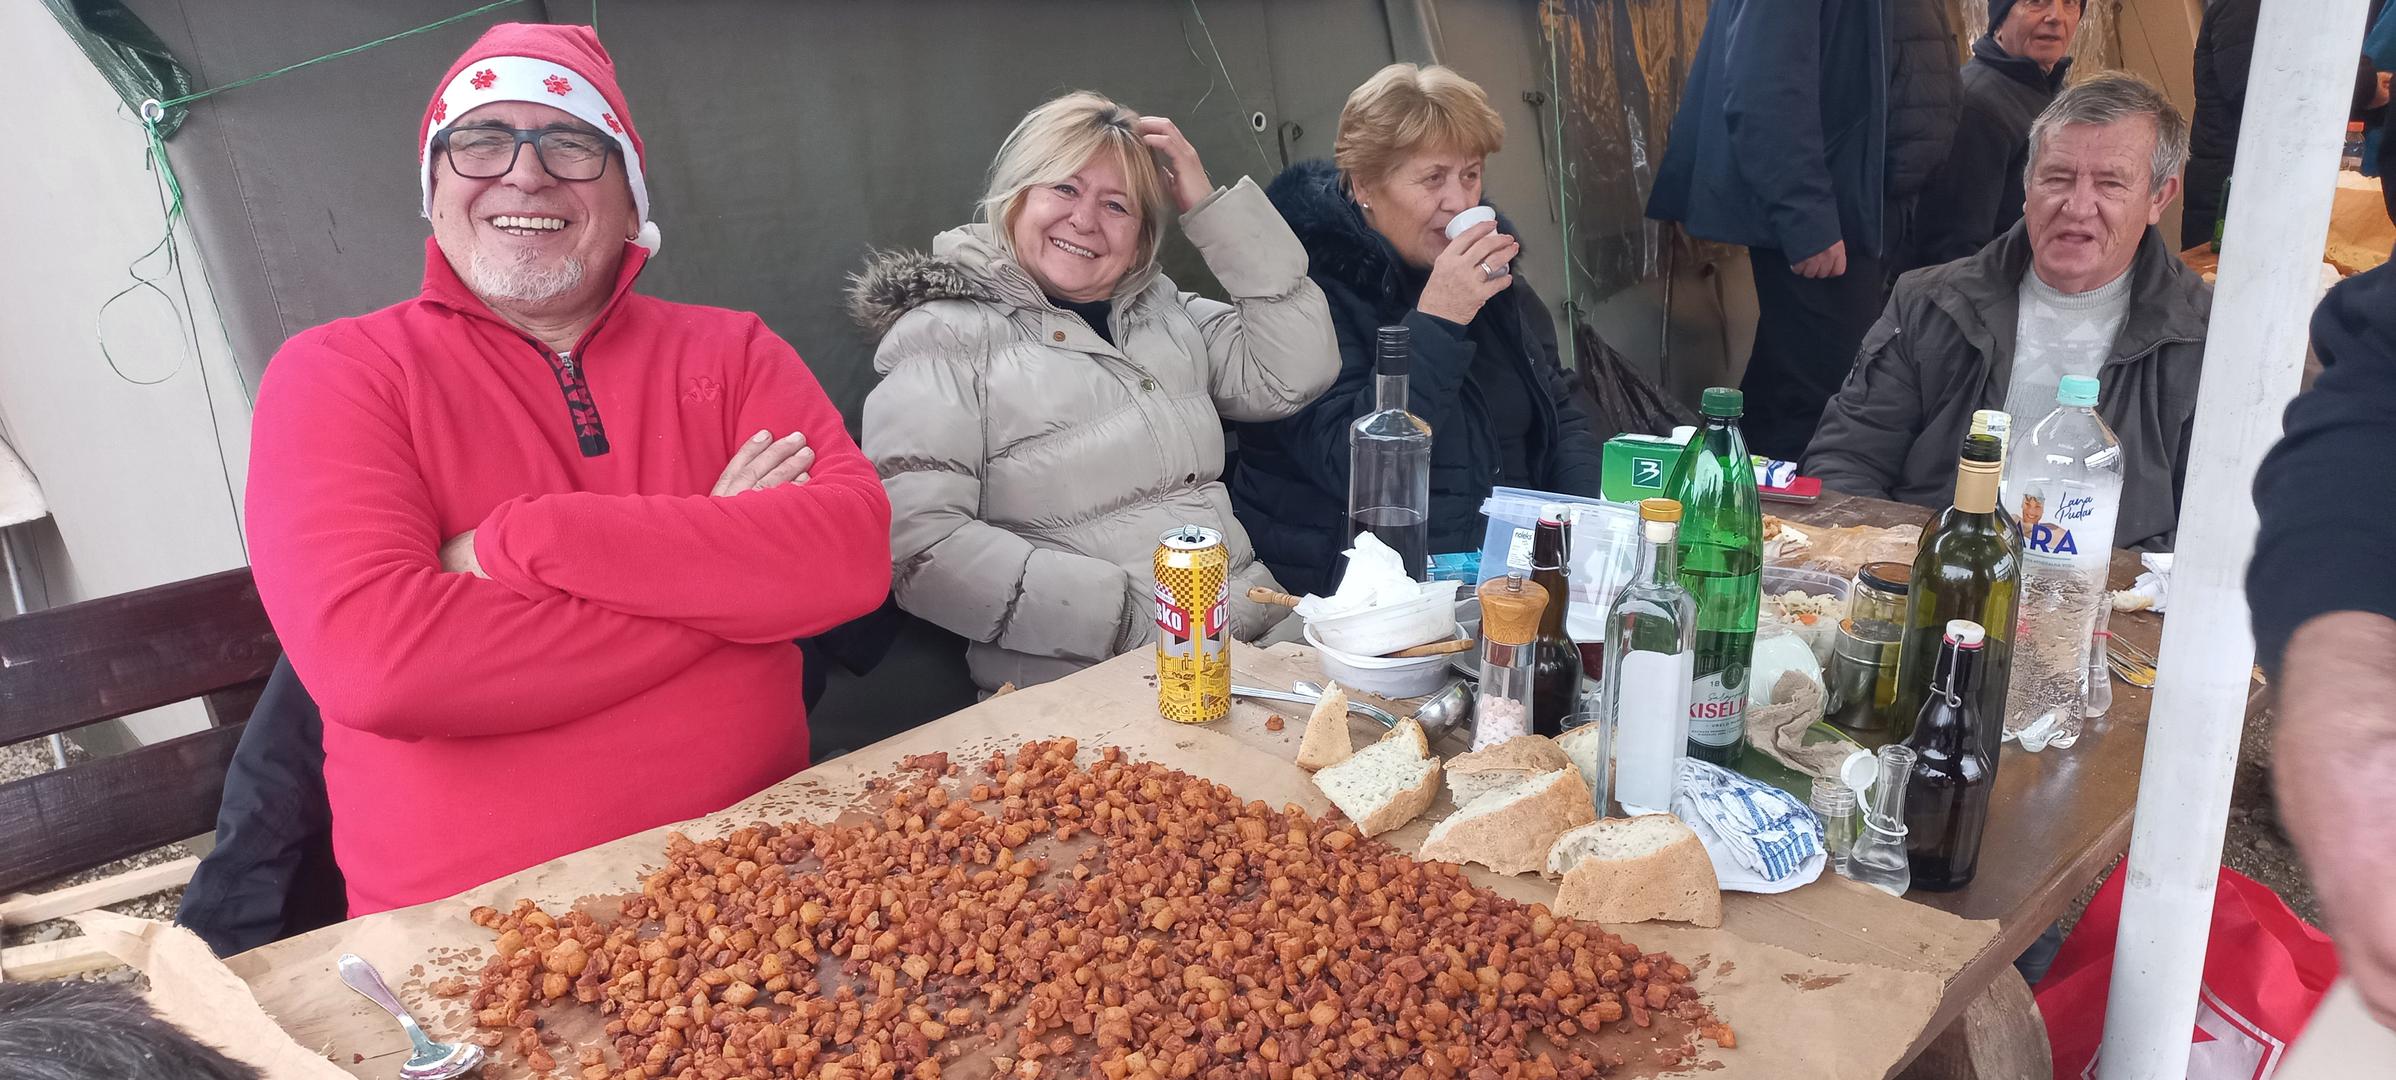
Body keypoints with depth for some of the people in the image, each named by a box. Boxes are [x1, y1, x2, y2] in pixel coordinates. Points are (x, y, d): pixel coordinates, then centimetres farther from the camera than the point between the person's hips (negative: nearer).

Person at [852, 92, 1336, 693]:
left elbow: (1296, 374, 8)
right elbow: (915, 542, -12)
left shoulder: (1163, 310, 18)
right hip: (1081, 681, -6)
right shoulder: (945, 336, -1)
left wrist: (1211, 206, 6)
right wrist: (1131, 611, -16)